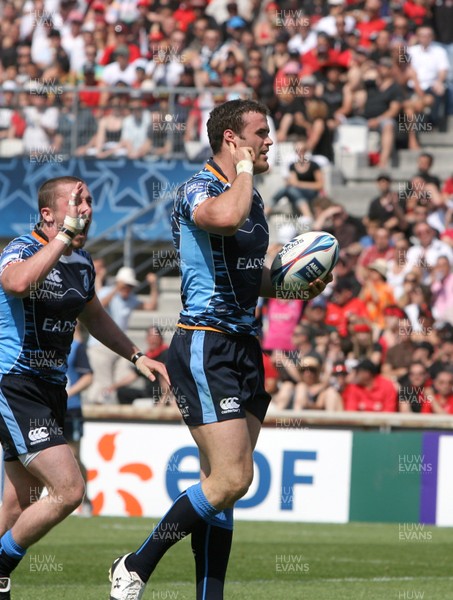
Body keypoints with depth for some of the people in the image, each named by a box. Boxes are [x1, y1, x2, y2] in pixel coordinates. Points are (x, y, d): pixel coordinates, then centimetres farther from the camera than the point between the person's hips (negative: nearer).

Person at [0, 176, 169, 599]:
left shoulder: (82, 263, 11)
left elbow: (94, 317, 31)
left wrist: (136, 356, 26)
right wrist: (65, 235, -36)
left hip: (51, 390, 9)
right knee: (69, 489, -17)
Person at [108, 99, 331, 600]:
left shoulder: (250, 197, 17)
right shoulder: (197, 189, -11)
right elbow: (225, 218, -36)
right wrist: (244, 169, -17)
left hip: (244, 347, 9)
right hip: (205, 348, -9)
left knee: (223, 483, 6)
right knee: (231, 479, -14)